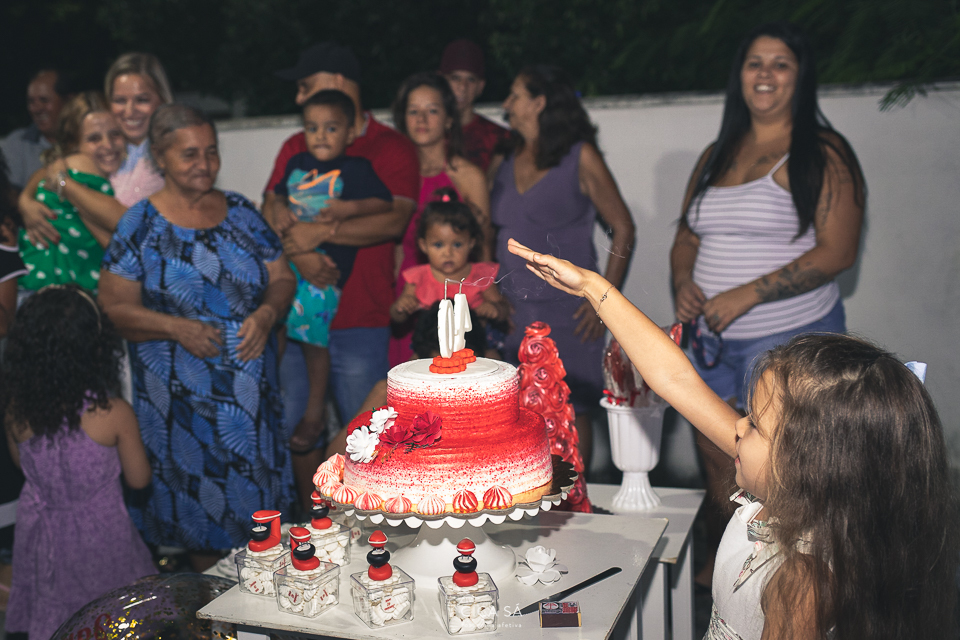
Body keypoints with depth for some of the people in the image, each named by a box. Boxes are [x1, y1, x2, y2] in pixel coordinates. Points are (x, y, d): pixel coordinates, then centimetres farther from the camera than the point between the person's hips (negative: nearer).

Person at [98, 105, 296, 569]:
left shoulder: (240, 212, 4)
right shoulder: (140, 225, -6)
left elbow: (282, 278, 7)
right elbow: (114, 307, -7)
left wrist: (267, 314, -14)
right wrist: (176, 327, -21)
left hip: (252, 385, 3)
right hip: (181, 394, -3)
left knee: (256, 488, 13)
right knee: (196, 496, 8)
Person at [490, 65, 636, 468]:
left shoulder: (580, 157, 0)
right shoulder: (504, 163, 12)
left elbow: (623, 229, -1)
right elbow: (487, 235, 16)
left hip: (566, 311, -4)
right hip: (510, 310, 4)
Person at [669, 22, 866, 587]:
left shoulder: (823, 154, -6)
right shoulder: (716, 156, 14)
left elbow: (837, 252, -15)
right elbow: (687, 236, 20)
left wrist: (746, 295, -20)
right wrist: (684, 281, -2)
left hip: (792, 341, -6)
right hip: (715, 342, 6)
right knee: (716, 463, 14)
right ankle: (721, 565, 33)